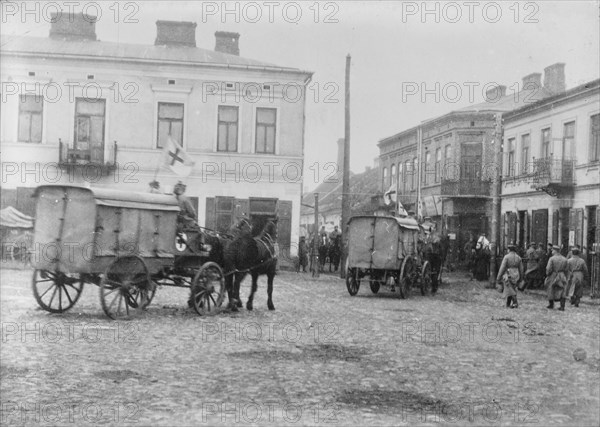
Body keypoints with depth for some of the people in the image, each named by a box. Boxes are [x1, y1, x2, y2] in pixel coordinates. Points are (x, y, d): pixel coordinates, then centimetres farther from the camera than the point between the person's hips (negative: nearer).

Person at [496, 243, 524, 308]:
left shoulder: (506, 257, -10)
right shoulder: (518, 257, 5)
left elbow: (502, 268, -13)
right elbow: (521, 269, 9)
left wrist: (498, 277, -8)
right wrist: (520, 279, 18)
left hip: (508, 276, -5)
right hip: (516, 276, 5)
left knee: (510, 290, -1)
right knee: (510, 289, 16)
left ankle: (515, 303, -15)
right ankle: (508, 303, 20)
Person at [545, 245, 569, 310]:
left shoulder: (552, 259, -13)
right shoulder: (564, 259, 2)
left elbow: (548, 269, -17)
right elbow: (566, 270, 5)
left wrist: (547, 275, -1)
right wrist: (564, 277, 17)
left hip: (553, 277, -3)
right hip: (562, 277, 4)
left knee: (550, 290, 13)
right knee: (561, 291, 6)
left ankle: (551, 305, 24)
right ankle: (562, 306, -3)